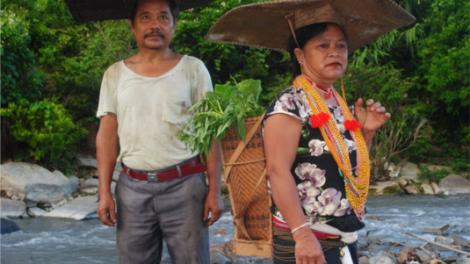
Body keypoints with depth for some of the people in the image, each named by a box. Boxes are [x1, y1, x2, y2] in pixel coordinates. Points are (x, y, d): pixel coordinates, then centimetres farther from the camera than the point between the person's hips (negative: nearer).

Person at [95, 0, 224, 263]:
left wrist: (215, 190, -4)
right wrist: (104, 191, 0)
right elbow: (107, 136, 8)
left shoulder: (193, 69, 2)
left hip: (183, 185, -2)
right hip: (133, 188, 2)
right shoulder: (116, 74, 8)